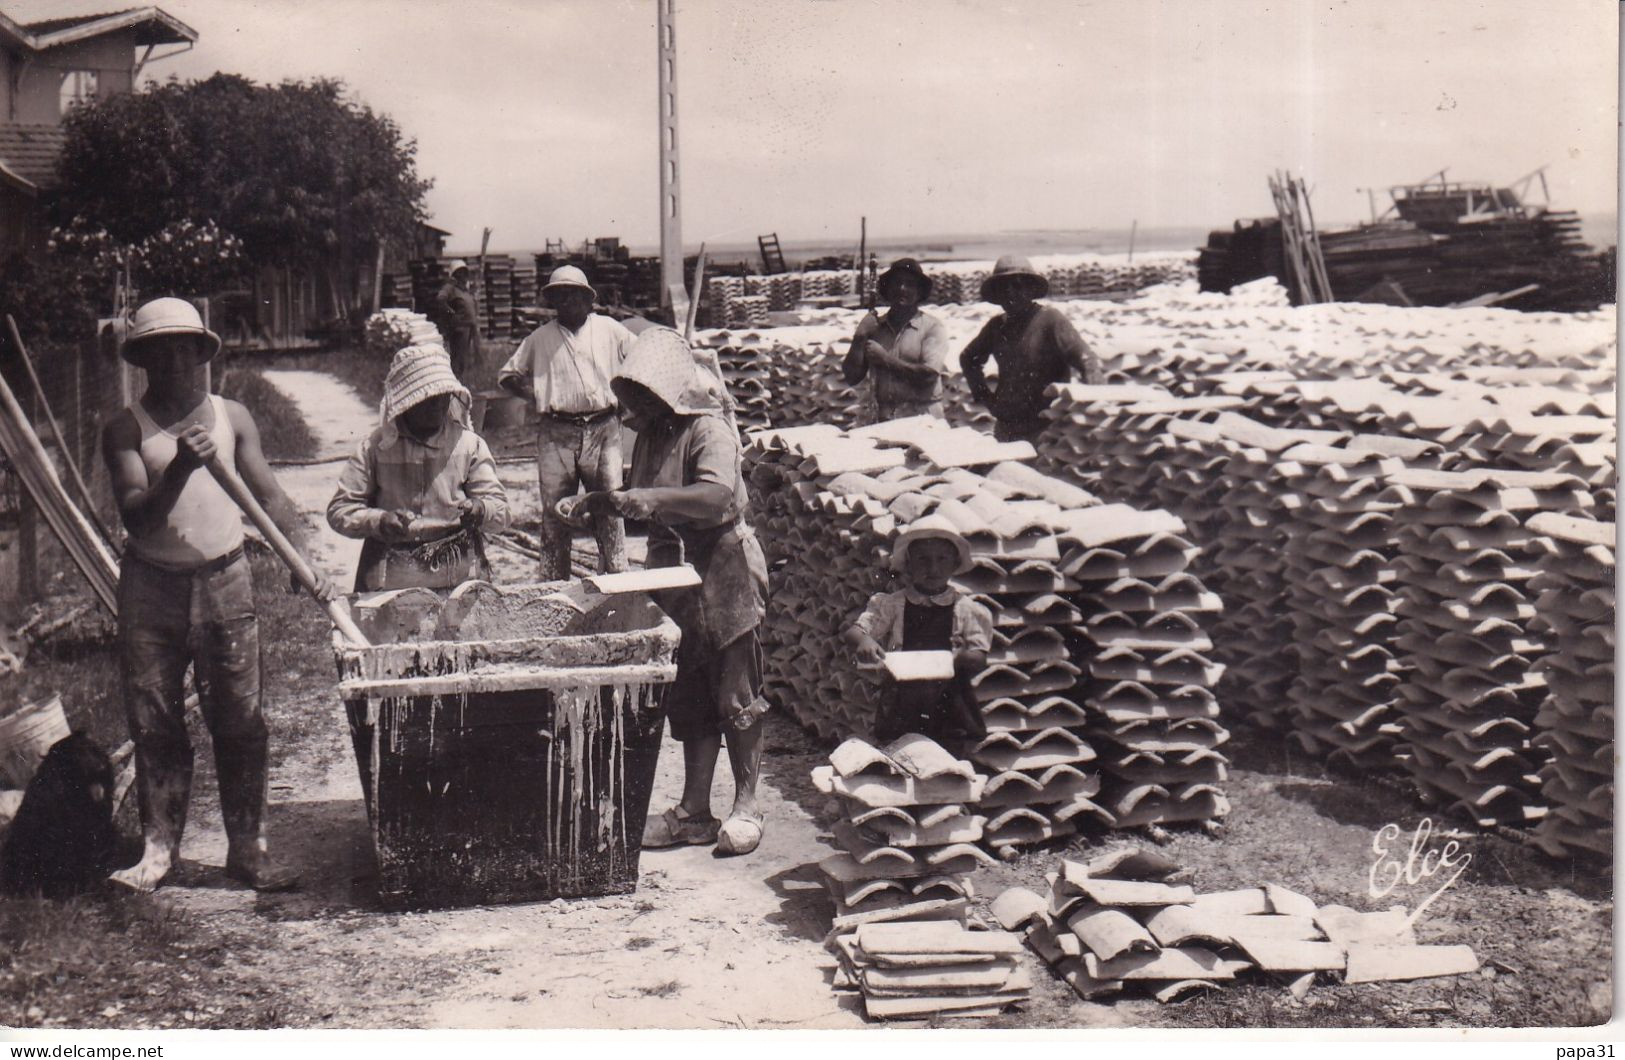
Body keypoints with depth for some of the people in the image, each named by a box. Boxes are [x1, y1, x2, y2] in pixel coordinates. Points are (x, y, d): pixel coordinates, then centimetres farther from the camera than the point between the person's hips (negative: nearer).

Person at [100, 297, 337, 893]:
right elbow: (134, 514, -13)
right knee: (154, 722, 3)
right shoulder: (126, 430, -1)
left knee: (240, 720, 1)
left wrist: (306, 558, -7)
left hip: (225, 581, 1)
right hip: (151, 587, -1)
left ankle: (247, 848, 9)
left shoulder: (232, 418, 7)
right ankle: (159, 848, 14)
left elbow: (269, 496, 6)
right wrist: (181, 467, -28)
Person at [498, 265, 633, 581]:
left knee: (610, 507, -1)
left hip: (603, 429, -1)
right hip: (556, 433, 1)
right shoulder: (540, 338, 10)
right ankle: (553, 586, 10)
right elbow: (507, 375, 18)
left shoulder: (610, 330, 8)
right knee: (554, 511, 3)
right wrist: (536, 394, 4)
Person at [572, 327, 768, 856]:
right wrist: (603, 502, 4)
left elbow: (719, 496, -31)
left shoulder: (708, 431, -14)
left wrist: (649, 498, -37)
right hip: (674, 576, 8)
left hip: (722, 577, -8)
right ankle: (694, 811, 18)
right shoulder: (650, 438, 11)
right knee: (687, 699, 11)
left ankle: (747, 805, 11)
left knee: (735, 694, 1)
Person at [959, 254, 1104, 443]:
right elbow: (969, 359, 26)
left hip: (1046, 429, -5)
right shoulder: (997, 326, 9)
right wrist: (985, 397, 14)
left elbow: (1087, 363, -13)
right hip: (1006, 430, 6)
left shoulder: (1050, 319, -7)